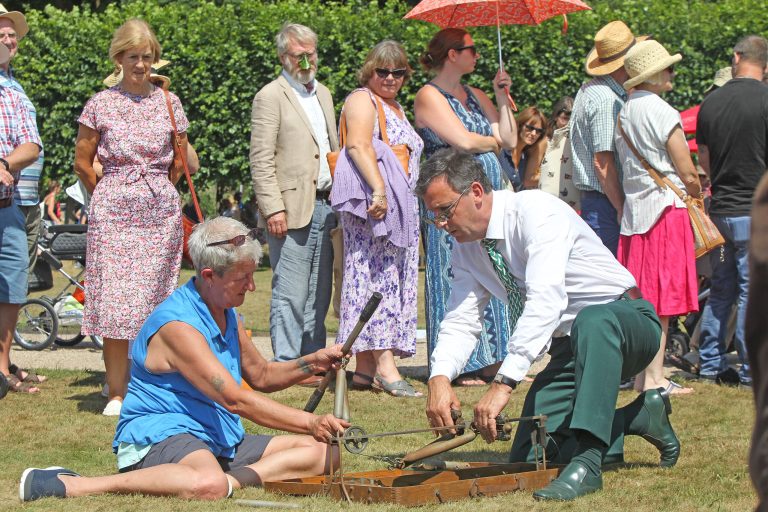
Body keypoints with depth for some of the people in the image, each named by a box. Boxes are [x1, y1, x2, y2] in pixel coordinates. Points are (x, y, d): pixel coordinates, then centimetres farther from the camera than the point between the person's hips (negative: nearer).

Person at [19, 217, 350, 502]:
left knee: (325, 452, -2)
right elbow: (235, 399, -23)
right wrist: (311, 423, -22)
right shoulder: (177, 325, -17)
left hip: (220, 442, 9)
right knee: (208, 485, -44)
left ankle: (234, 480, -23)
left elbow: (261, 376, 26)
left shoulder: (226, 313, 14)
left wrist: (312, 363, 7)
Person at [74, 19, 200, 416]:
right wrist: (108, 196, 10)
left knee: (154, 298, 1)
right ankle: (117, 393, -2)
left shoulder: (168, 103, 9)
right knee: (114, 301, -7)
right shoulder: (101, 103, 3)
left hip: (161, 211, 2)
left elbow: (188, 164, 17)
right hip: (113, 214, -2)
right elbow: (82, 163, 8)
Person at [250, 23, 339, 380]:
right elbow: (261, 160, -10)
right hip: (292, 210, -7)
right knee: (290, 294, -7)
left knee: (319, 293, 9)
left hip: (325, 206, 7)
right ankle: (286, 365, -4)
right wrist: (273, 209, -17)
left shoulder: (323, 94, 19)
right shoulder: (271, 97, -5)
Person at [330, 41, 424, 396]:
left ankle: (365, 367, 4)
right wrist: (379, 189, -29)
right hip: (374, 204, -10)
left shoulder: (395, 108, 26)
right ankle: (384, 366, -21)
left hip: (399, 208, 10)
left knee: (390, 282, 5)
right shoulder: (362, 101, -3)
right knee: (376, 276, -14)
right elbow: (359, 145, -18)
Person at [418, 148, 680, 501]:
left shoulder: (535, 211, -24)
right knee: (530, 459, -4)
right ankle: (639, 417, 12)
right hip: (568, 348, 8)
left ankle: (587, 462, -44)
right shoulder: (467, 247, 2)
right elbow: (460, 320, 0)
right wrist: (440, 377, -22)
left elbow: (547, 301, -35)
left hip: (627, 323, -8)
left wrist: (504, 382, -41)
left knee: (592, 322, -43)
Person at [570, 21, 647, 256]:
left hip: (590, 199, 10)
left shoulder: (590, 91, 16)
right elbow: (603, 162, -20)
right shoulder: (607, 100, -16)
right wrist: (622, 209, -16)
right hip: (605, 202, -10)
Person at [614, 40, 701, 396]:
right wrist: (698, 193, 7)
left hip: (634, 211, 8)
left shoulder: (625, 112, 10)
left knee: (641, 298, 11)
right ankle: (654, 378, -5)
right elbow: (688, 174, -12)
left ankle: (640, 374, 13)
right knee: (661, 301, -5)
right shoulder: (662, 113, -13)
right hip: (666, 209, -8)